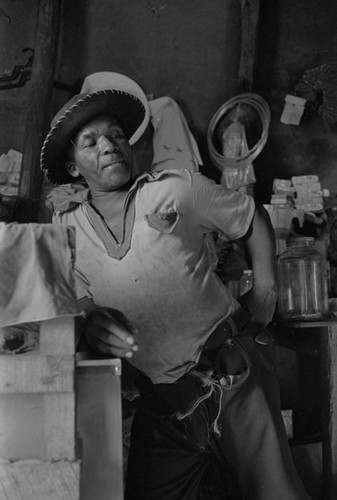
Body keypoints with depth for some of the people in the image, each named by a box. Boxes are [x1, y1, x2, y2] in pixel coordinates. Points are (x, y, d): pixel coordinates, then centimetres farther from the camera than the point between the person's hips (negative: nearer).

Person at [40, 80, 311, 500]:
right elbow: (77, 303, 8)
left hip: (232, 373, -2)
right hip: (160, 399, 3)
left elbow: (253, 219, 9)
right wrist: (91, 322, -14)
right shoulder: (66, 226, 6)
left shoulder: (176, 189, -2)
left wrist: (264, 294, 3)